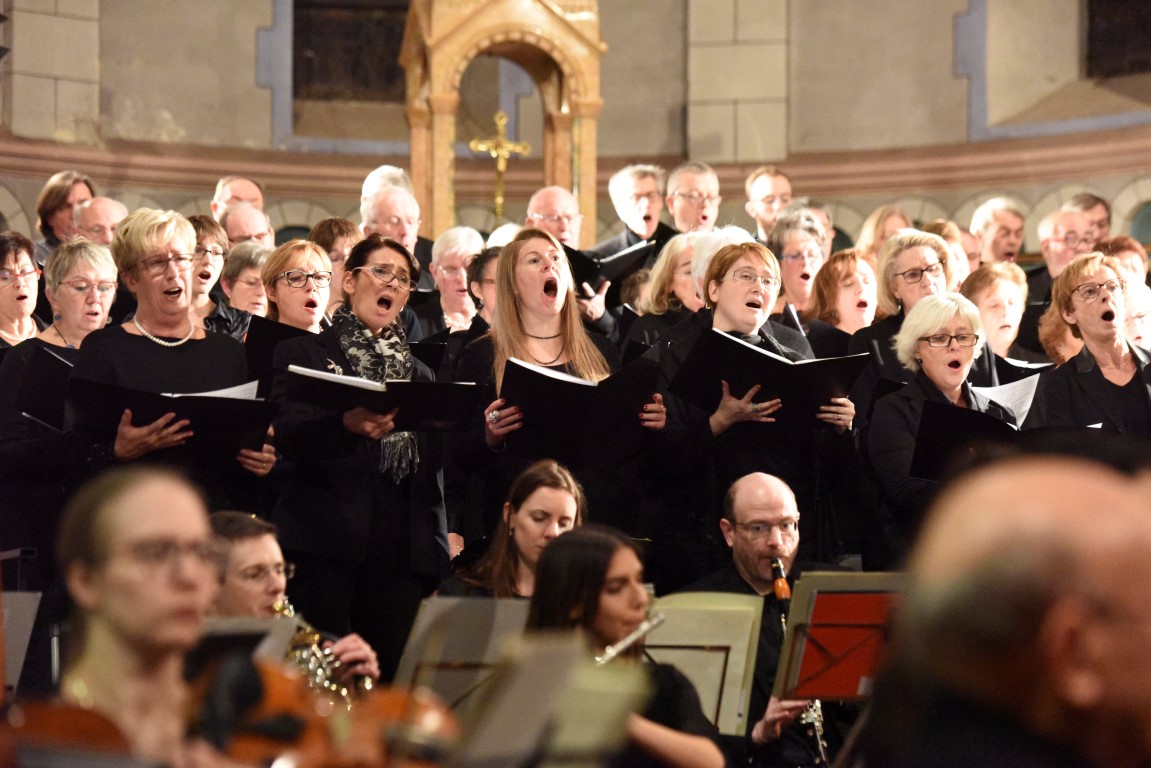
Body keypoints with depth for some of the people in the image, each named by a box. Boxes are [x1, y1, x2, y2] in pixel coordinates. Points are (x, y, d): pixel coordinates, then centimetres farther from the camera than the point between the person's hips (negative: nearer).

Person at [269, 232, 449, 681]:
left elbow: (434, 467, 19)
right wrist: (346, 425, -27)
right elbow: (287, 436, -8)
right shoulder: (303, 354, 10)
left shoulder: (419, 374, 24)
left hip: (402, 548, 4)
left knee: (390, 677, -2)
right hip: (327, 543, -4)